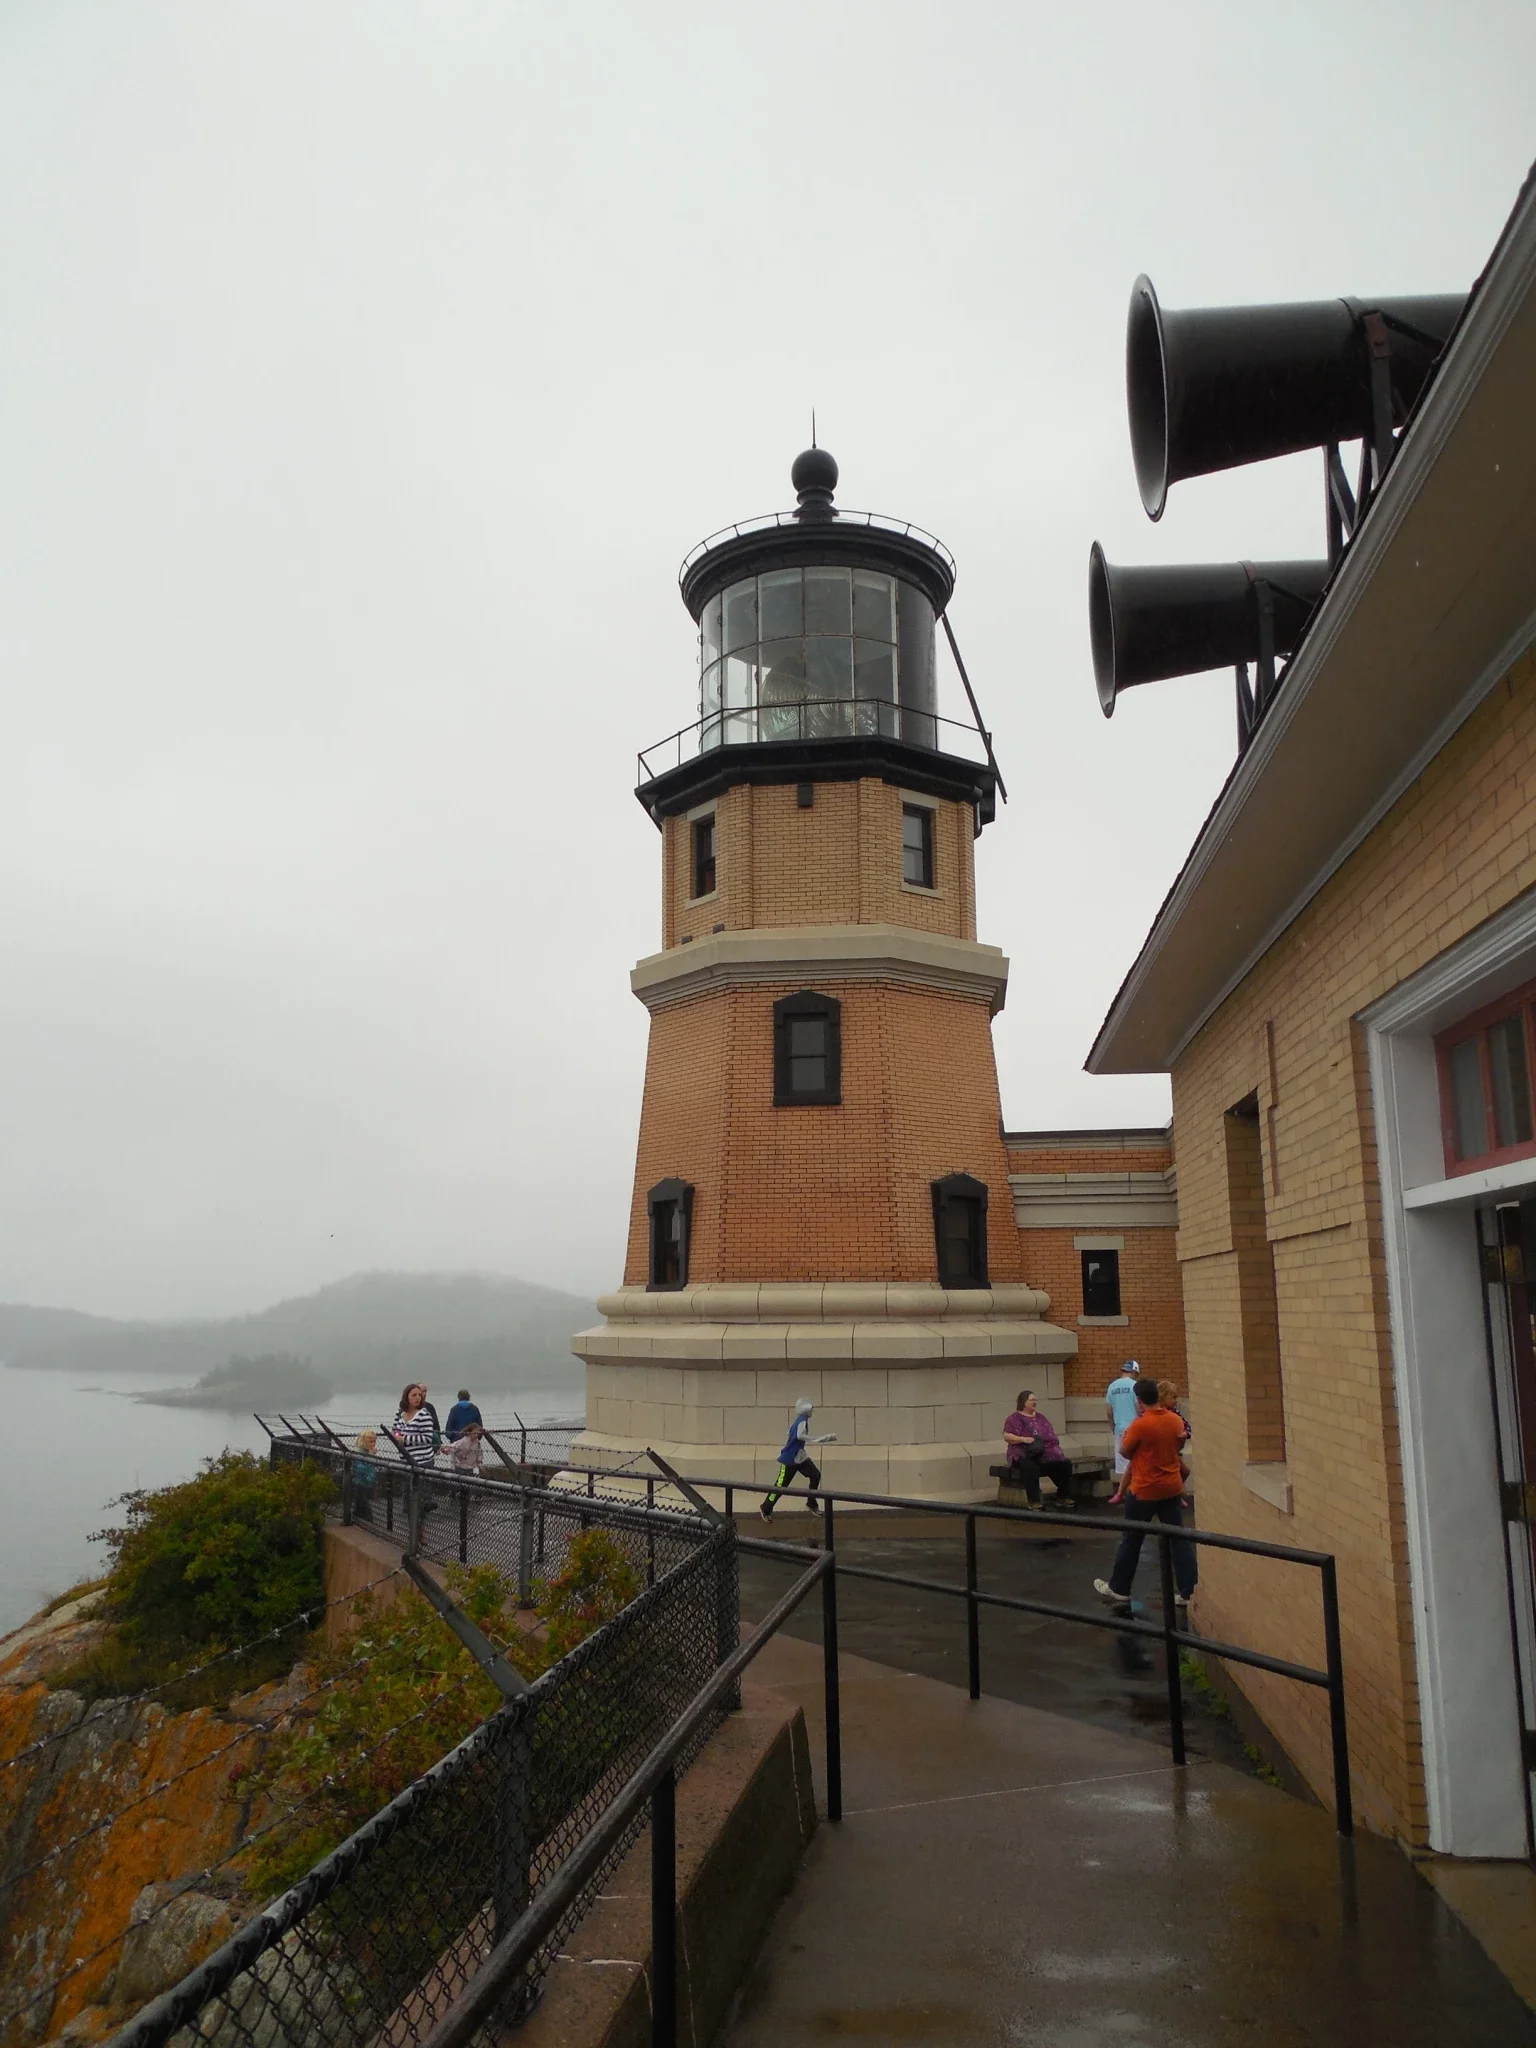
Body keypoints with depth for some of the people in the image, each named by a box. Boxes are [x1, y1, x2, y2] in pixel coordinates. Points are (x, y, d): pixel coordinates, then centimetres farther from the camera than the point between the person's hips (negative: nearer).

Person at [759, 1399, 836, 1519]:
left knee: (815, 1475, 5)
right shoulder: (802, 1420, -21)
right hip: (789, 1459, -9)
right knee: (781, 1485, -4)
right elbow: (800, 1436, -40)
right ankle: (765, 1509, 10)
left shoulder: (802, 1420, 7)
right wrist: (819, 1439, -41)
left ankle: (812, 1503, 19)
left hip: (800, 1457, 9)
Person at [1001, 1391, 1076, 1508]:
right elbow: (1006, 1436, -10)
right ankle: (1034, 1501, -32)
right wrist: (1023, 1439, -24)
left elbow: (1051, 1434, 23)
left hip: (1047, 1453, 6)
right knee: (1031, 1467, -39)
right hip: (1025, 1454, -6)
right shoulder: (1015, 1418, 1)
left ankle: (1063, 1496, -1)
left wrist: (1058, 1449, 6)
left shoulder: (1041, 1417, 21)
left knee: (1065, 1463, -16)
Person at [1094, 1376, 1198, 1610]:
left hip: (1145, 1491, -5)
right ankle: (1189, 1592, 8)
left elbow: (1125, 1451, -5)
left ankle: (1118, 1589, 19)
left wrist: (1130, 1429, 5)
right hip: (1172, 1488, 5)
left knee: (1131, 1540, 8)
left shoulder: (1140, 1425, -20)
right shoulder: (1177, 1421, -2)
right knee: (1179, 1539, 9)